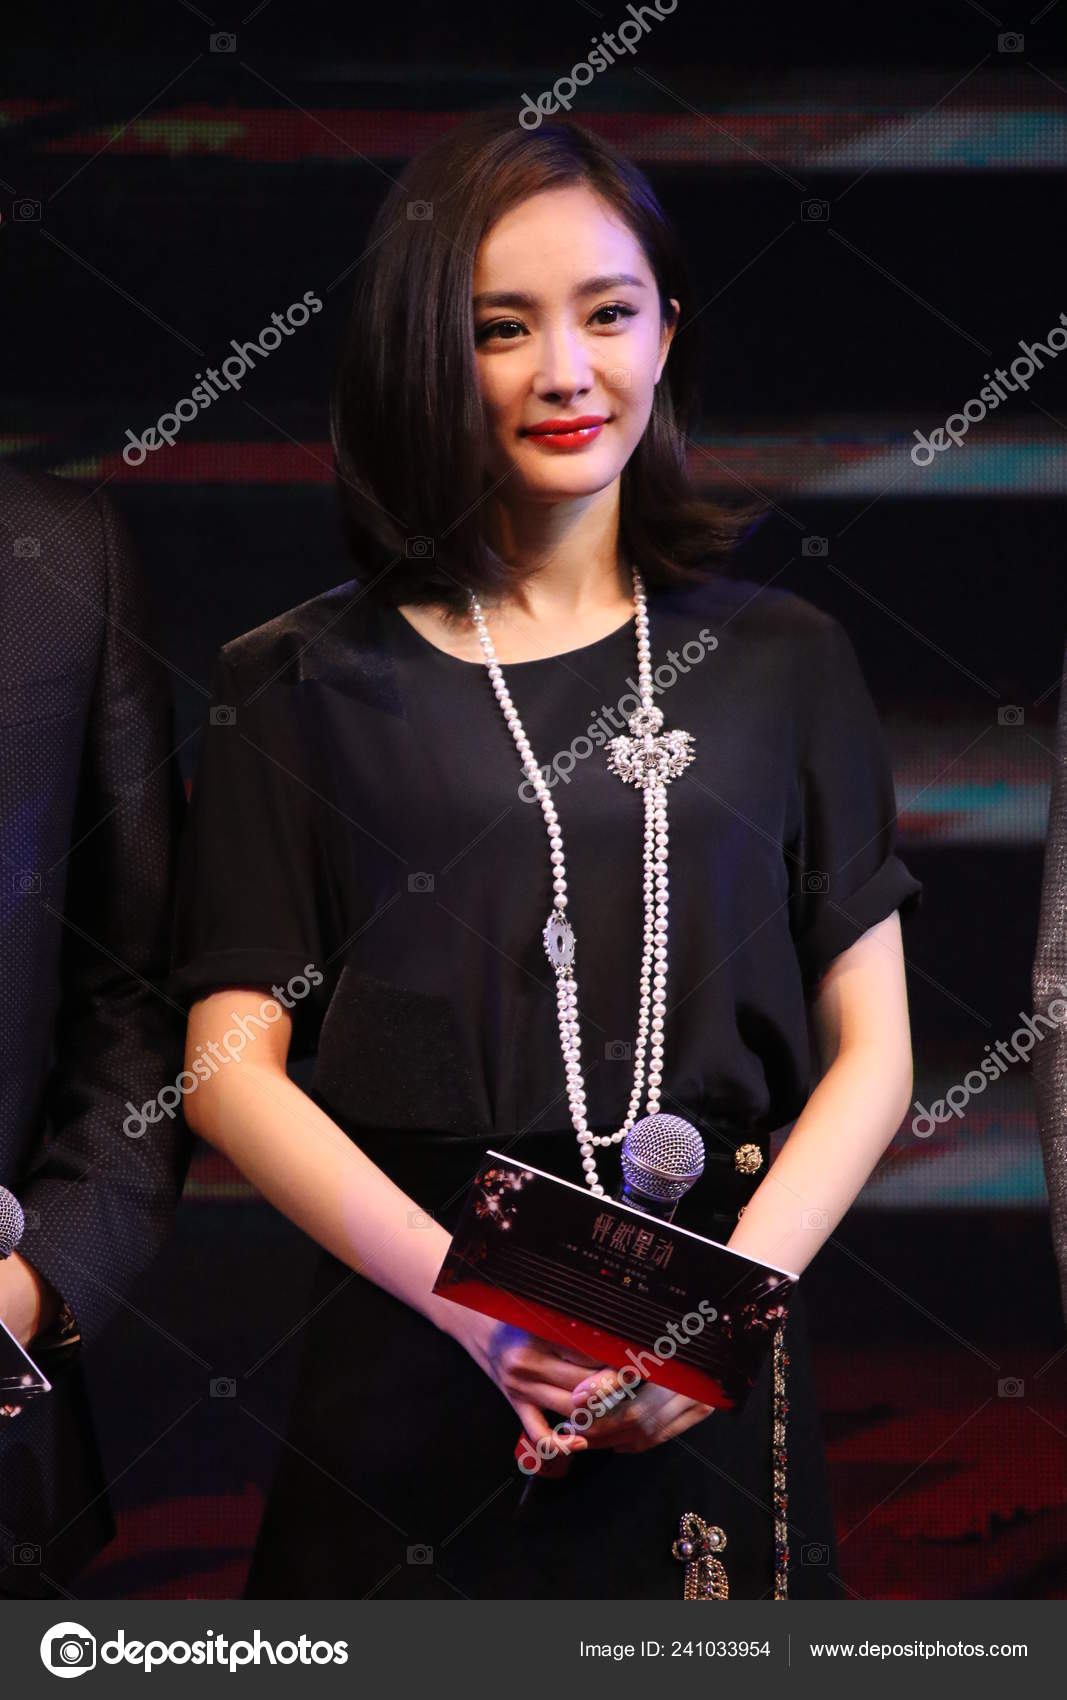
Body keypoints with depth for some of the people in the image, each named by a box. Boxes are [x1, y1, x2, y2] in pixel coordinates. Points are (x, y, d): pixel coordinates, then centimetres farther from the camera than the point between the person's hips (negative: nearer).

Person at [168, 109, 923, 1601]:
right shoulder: (301, 688, 2)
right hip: (412, 1387, -1)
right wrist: (477, 1305, -15)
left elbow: (872, 1051, 5)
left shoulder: (783, 665, 7)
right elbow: (232, 1068, -2)